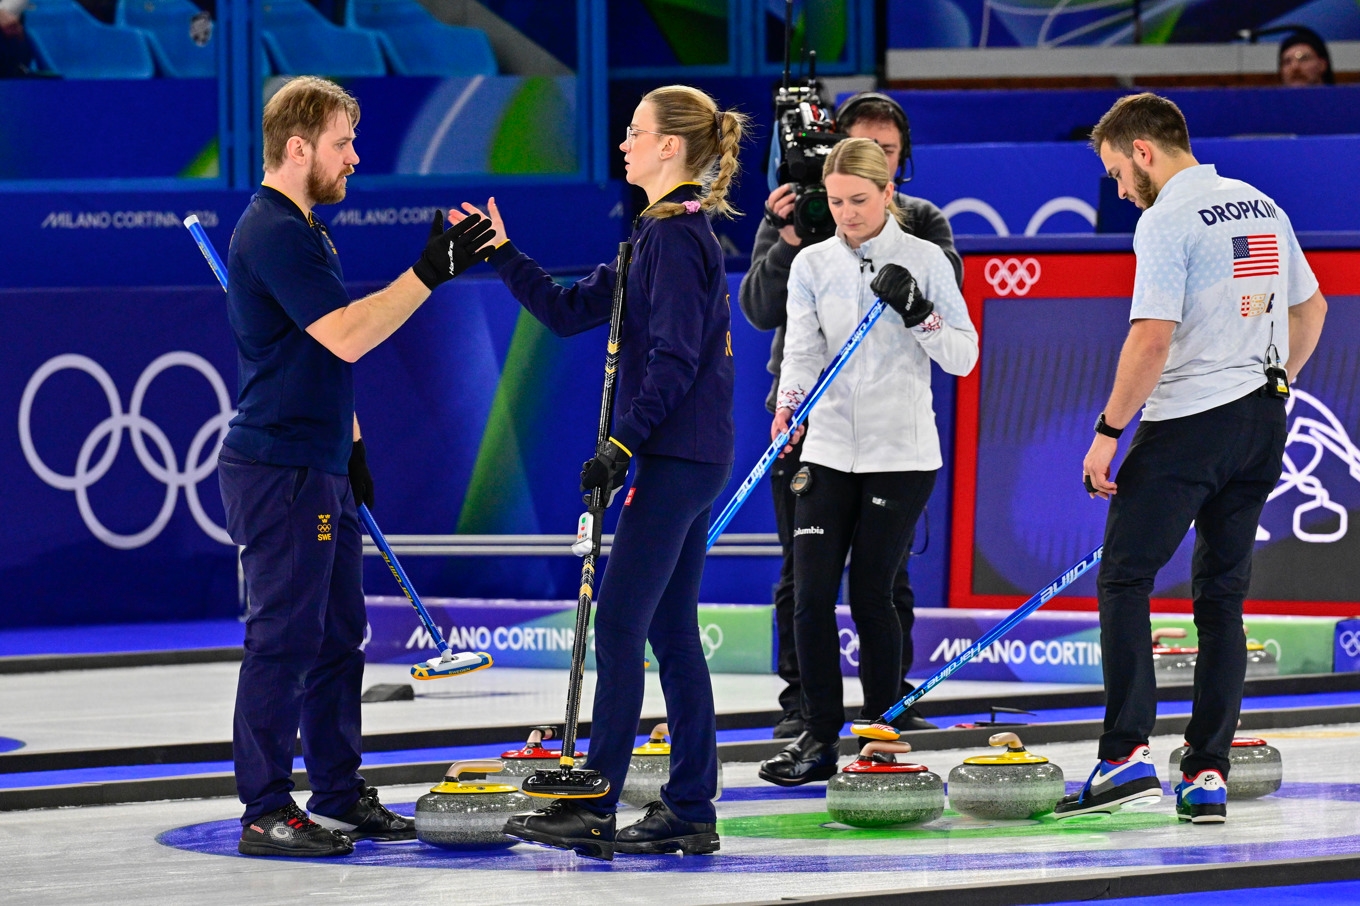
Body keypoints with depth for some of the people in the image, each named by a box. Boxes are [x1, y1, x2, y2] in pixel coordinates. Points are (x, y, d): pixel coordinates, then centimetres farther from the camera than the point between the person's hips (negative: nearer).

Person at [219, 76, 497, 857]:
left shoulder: (306, 229, 16)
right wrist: (430, 273, -23)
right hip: (279, 470, -10)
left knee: (338, 638, 14)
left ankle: (341, 796, 21)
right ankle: (267, 813, -2)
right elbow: (345, 336, -24)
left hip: (321, 468, 10)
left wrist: (350, 443, 24)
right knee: (283, 640, -6)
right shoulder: (273, 233, -17)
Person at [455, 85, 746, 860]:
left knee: (621, 625, -8)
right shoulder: (664, 233, 17)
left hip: (677, 461, -10)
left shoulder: (678, 235, -14)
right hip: (688, 459, 10)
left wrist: (623, 443, -21)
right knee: (672, 631, 9)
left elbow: (674, 359, -20)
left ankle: (593, 807, -7)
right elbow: (569, 311, 19)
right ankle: (691, 812, 10)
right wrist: (503, 255, 12)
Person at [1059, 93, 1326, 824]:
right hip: (1262, 425, 8)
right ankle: (1207, 775, 6)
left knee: (1124, 579, -1)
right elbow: (1310, 309, 21)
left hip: (1188, 421, -8)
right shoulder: (1262, 207, 13)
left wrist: (1109, 431, -13)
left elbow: (1152, 338, -19)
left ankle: (1127, 756, -11)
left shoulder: (1167, 220, -12)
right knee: (1222, 596, 9)